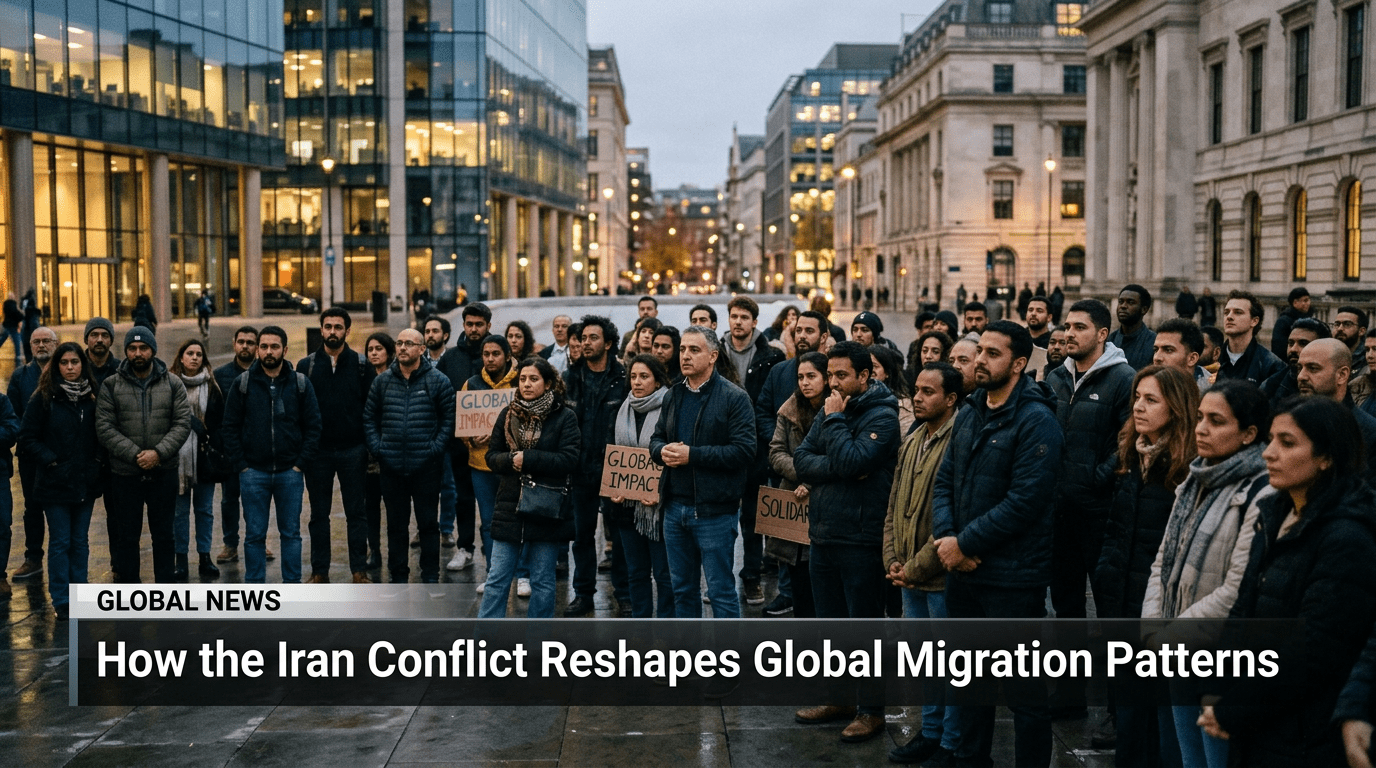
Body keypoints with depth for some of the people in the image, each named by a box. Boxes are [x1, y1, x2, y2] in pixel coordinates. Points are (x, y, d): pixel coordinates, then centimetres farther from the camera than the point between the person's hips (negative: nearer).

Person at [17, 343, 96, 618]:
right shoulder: (44, 399, -5)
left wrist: (97, 460, -2)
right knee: (60, 542, 1)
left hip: (86, 482, 3)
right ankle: (61, 601, 8)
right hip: (55, 483, -3)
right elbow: (28, 439, -4)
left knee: (80, 541, 10)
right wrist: (51, 461, -13)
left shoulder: (93, 397, 4)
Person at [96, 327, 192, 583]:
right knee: (126, 535, 8)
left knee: (164, 534, 10)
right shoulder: (111, 386, 0)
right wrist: (135, 455, -16)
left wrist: (158, 453, -16)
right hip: (125, 474, -1)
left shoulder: (172, 384, 3)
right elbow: (105, 428, -6)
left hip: (164, 473, 1)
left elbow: (183, 424, -3)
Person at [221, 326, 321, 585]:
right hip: (253, 473, 0)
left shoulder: (300, 383, 2)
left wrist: (300, 464, -4)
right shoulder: (243, 383, 2)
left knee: (291, 533, 7)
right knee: (254, 534, 5)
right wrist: (241, 465, -3)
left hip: (290, 473, 0)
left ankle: (292, 587, 15)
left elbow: (313, 427, 3)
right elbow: (230, 428, 3)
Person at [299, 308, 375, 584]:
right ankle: (319, 571, 16)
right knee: (319, 514, 8)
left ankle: (359, 571, 11)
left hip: (352, 450, -1)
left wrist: (371, 447, -6)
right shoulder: (306, 365, 4)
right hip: (317, 450, 1)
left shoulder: (362, 365, 2)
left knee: (356, 512, 4)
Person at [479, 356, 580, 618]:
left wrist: (527, 458, -17)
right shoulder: (508, 414, 7)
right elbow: (492, 456, 7)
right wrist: (510, 459, -15)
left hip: (546, 509, -3)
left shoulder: (564, 417, -4)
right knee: (497, 579, 3)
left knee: (542, 581, 8)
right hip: (510, 508, 3)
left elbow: (569, 459, -14)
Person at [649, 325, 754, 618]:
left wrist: (691, 455, -20)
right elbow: (656, 438, 20)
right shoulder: (673, 396, 13)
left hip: (714, 510, -7)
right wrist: (662, 451, -5)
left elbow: (743, 451, -16)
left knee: (721, 590, -1)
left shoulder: (734, 398, -8)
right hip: (675, 505, 7)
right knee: (682, 588, 16)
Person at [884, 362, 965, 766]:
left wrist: (916, 567, -15)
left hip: (941, 576, -8)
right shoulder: (912, 441, 11)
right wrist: (893, 561, 3)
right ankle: (930, 733, 31)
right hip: (909, 578, 8)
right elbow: (895, 506, 15)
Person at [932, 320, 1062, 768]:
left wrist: (965, 543, -17)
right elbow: (945, 480, 10)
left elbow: (1026, 499, -21)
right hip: (962, 569, 8)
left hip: (1013, 576, -8)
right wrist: (946, 538, -8)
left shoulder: (1035, 420, -14)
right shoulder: (969, 414, 10)